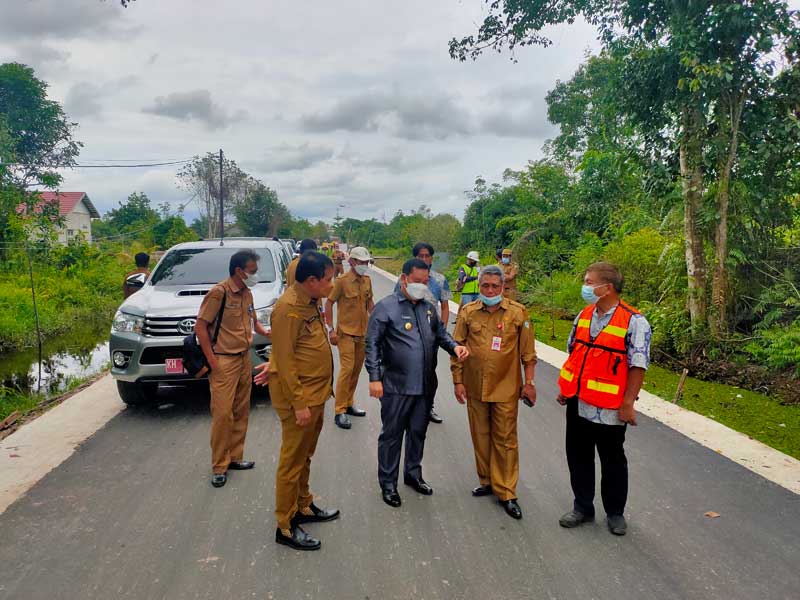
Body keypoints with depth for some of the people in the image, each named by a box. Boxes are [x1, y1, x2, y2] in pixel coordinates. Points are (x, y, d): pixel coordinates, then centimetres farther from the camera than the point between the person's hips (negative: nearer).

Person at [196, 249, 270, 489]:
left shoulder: (247, 294, 10)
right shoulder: (219, 292, -14)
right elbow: (200, 326, -14)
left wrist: (265, 331, 4)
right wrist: (212, 361, -16)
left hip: (244, 359, 8)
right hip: (224, 362, -8)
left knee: (241, 411, 13)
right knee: (222, 413, -4)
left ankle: (234, 457, 25)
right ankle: (219, 467, 7)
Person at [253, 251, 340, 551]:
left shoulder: (309, 301, 7)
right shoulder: (289, 307, -21)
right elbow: (286, 359, -22)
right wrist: (299, 403, -20)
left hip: (316, 394, 9)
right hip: (300, 398, -9)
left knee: (305, 457, 22)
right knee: (292, 461, 3)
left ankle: (304, 506, 38)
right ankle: (286, 527, 15)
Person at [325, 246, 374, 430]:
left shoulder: (367, 280, 6)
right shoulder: (342, 281, -12)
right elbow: (329, 303, -9)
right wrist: (331, 329, -13)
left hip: (363, 332, 7)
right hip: (346, 332, -6)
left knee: (356, 370, 12)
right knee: (347, 369, -10)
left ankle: (348, 404, 26)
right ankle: (340, 412, -4)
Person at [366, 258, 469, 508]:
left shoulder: (428, 308, 9)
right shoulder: (386, 307, -9)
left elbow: (441, 334, 18)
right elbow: (372, 345, -10)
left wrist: (454, 346, -4)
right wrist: (375, 378, -15)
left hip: (424, 384, 6)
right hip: (396, 385, -5)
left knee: (418, 431, 18)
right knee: (392, 434, 7)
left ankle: (413, 474, 38)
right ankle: (388, 483, 23)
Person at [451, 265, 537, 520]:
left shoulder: (518, 312, -5)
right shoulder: (467, 312, -1)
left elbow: (527, 352, 0)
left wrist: (529, 382, 0)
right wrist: (458, 381, 1)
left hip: (506, 388, -2)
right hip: (475, 387, 3)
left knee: (505, 440, 3)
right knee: (480, 437, 14)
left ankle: (505, 492, 14)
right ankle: (487, 481, 32)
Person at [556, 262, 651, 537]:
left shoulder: (633, 322, -15)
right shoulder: (583, 316, 5)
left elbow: (637, 366, -15)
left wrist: (628, 403, -15)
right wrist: (565, 388, 14)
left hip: (609, 408, -6)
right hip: (577, 403, 6)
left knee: (613, 461, 12)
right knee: (578, 457, 16)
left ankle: (615, 513, 31)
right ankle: (582, 507, 33)